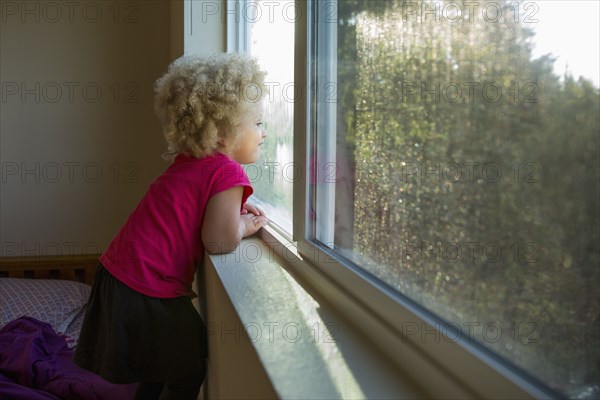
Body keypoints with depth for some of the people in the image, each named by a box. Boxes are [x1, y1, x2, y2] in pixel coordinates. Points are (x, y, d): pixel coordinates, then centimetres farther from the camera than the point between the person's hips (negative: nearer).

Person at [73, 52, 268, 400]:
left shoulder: (188, 163, 11)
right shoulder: (228, 172, -18)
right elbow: (220, 241, -22)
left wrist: (234, 209, 7)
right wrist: (243, 225, -2)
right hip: (146, 295, -10)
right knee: (191, 370, 10)